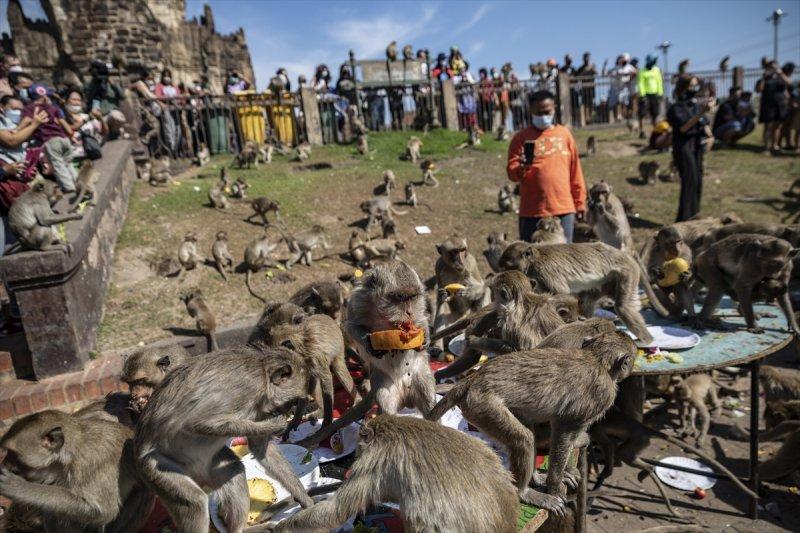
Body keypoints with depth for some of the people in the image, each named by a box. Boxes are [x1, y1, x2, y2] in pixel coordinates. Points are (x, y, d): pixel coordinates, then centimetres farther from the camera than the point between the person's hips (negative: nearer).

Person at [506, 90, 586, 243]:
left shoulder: (564, 133, 9)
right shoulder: (522, 137, 1)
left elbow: (575, 171, 12)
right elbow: (511, 171, -5)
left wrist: (580, 202, 12)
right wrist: (522, 168, -28)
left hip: (564, 209, 2)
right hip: (533, 211, -2)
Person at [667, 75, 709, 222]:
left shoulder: (697, 105, 12)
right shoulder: (676, 107, -9)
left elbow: (704, 124, 19)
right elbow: (683, 127, -21)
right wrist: (700, 114, -31)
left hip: (697, 146, 7)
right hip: (683, 146, -7)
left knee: (698, 181, 8)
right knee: (690, 181, -12)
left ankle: (693, 216, 18)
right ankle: (684, 219, -6)